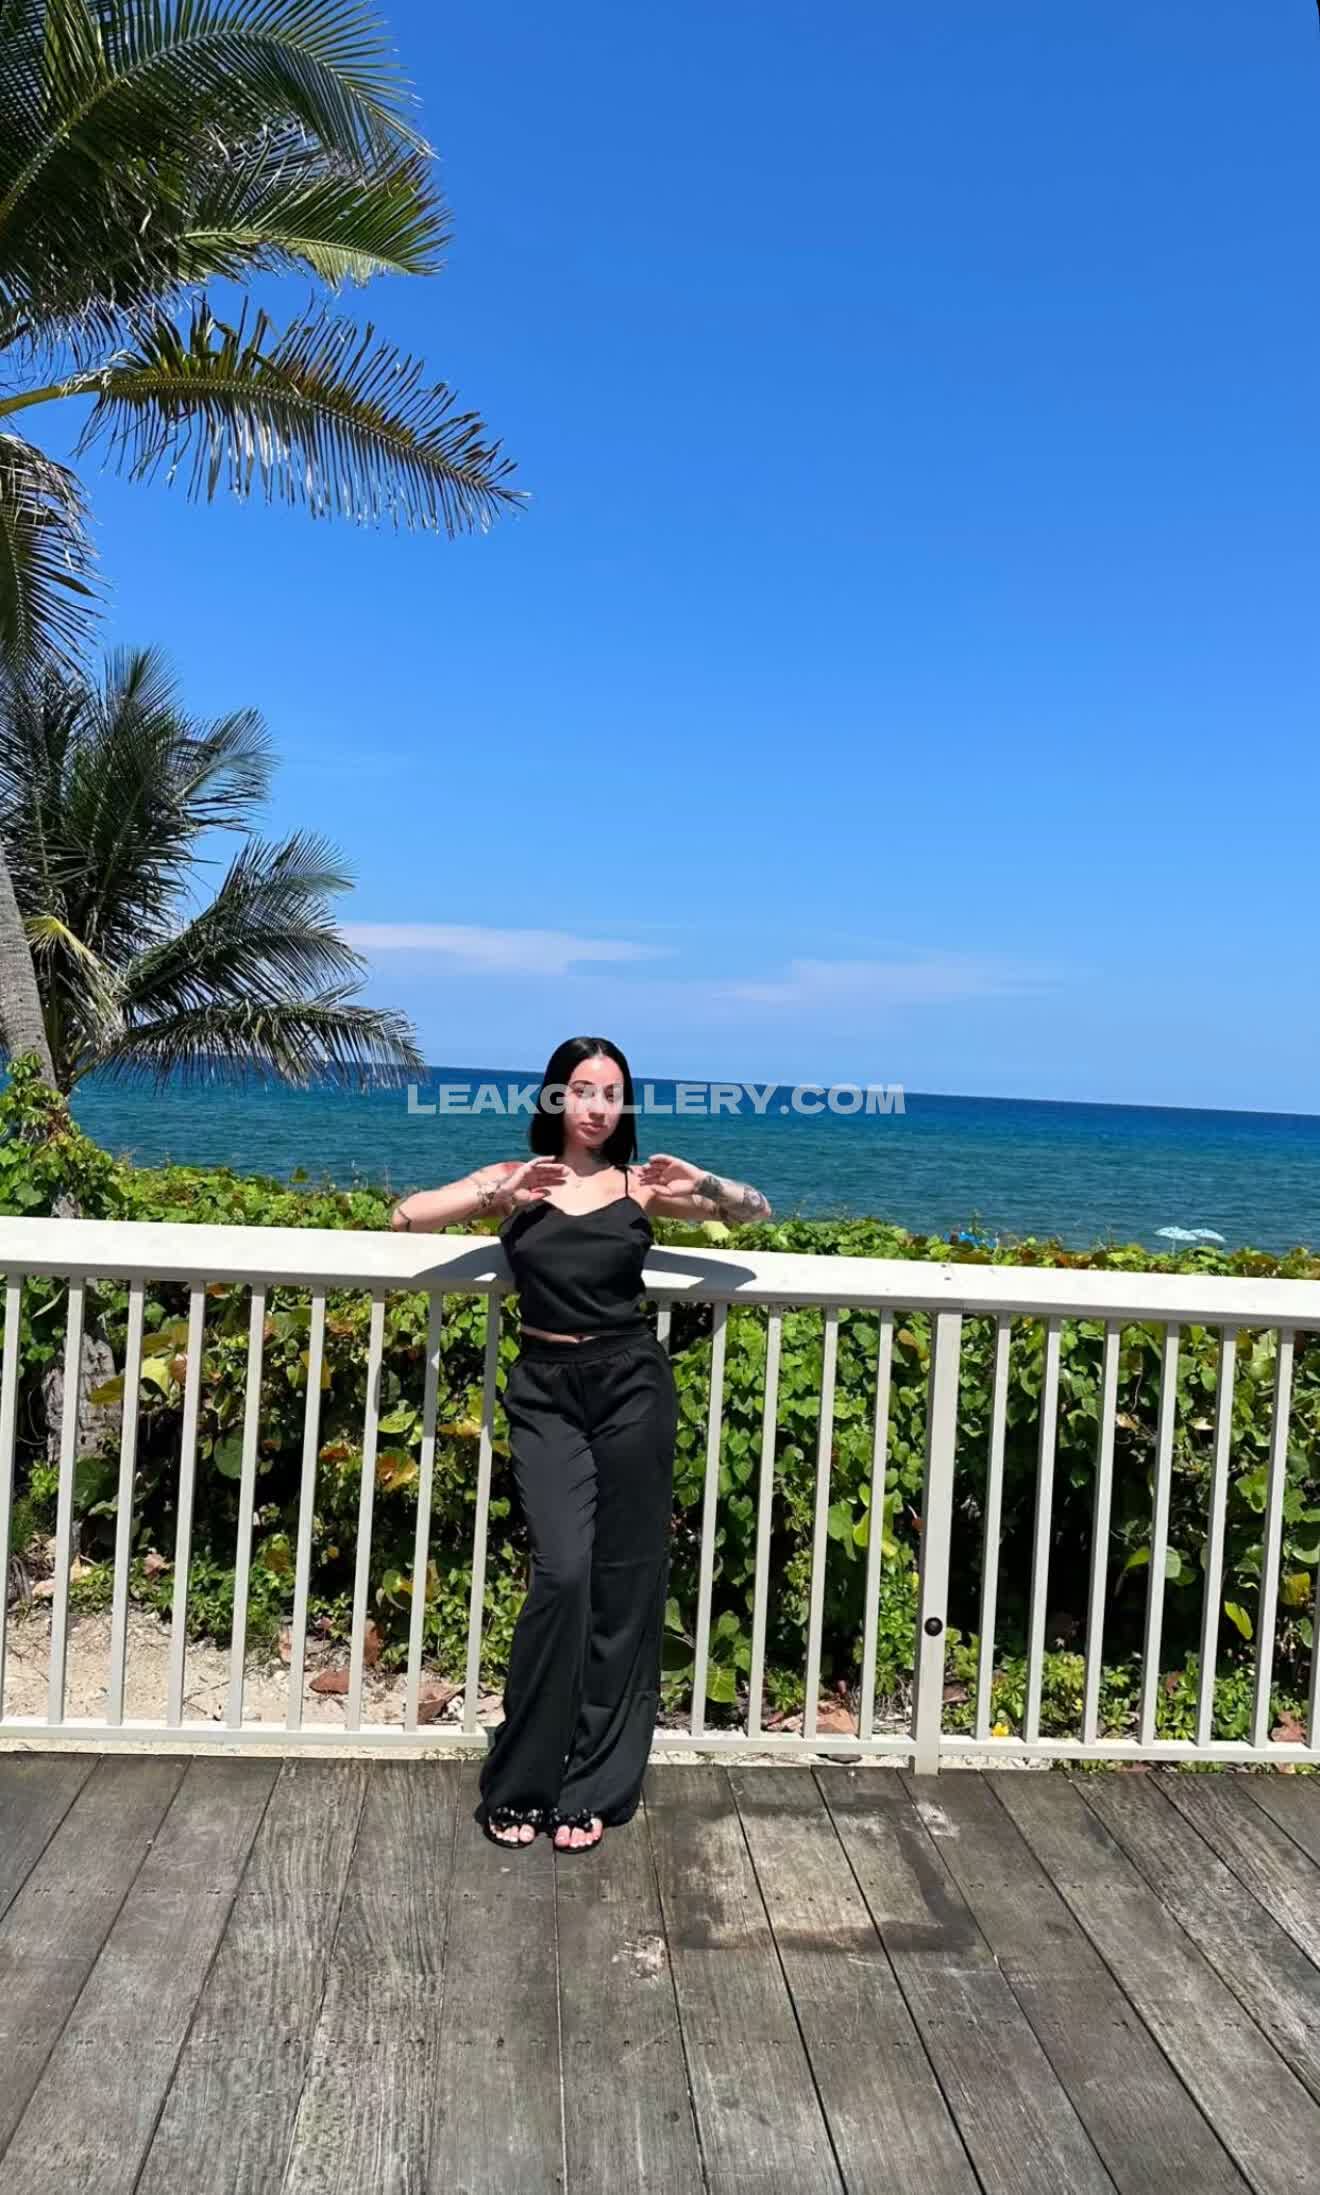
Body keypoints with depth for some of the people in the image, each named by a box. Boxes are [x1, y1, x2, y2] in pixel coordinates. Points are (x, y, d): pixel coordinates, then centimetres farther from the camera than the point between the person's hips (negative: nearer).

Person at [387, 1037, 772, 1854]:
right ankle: (519, 1781, 5)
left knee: (624, 1585, 3)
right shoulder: (514, 1177, 4)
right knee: (563, 1574, -13)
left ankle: (596, 1788, 16)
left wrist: (704, 1186, -13)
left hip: (633, 1388, 1)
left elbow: (757, 1211, 7)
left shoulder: (639, 1186, 4)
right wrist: (500, 1195, -18)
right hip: (546, 1393, -1)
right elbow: (406, 1217, -5)